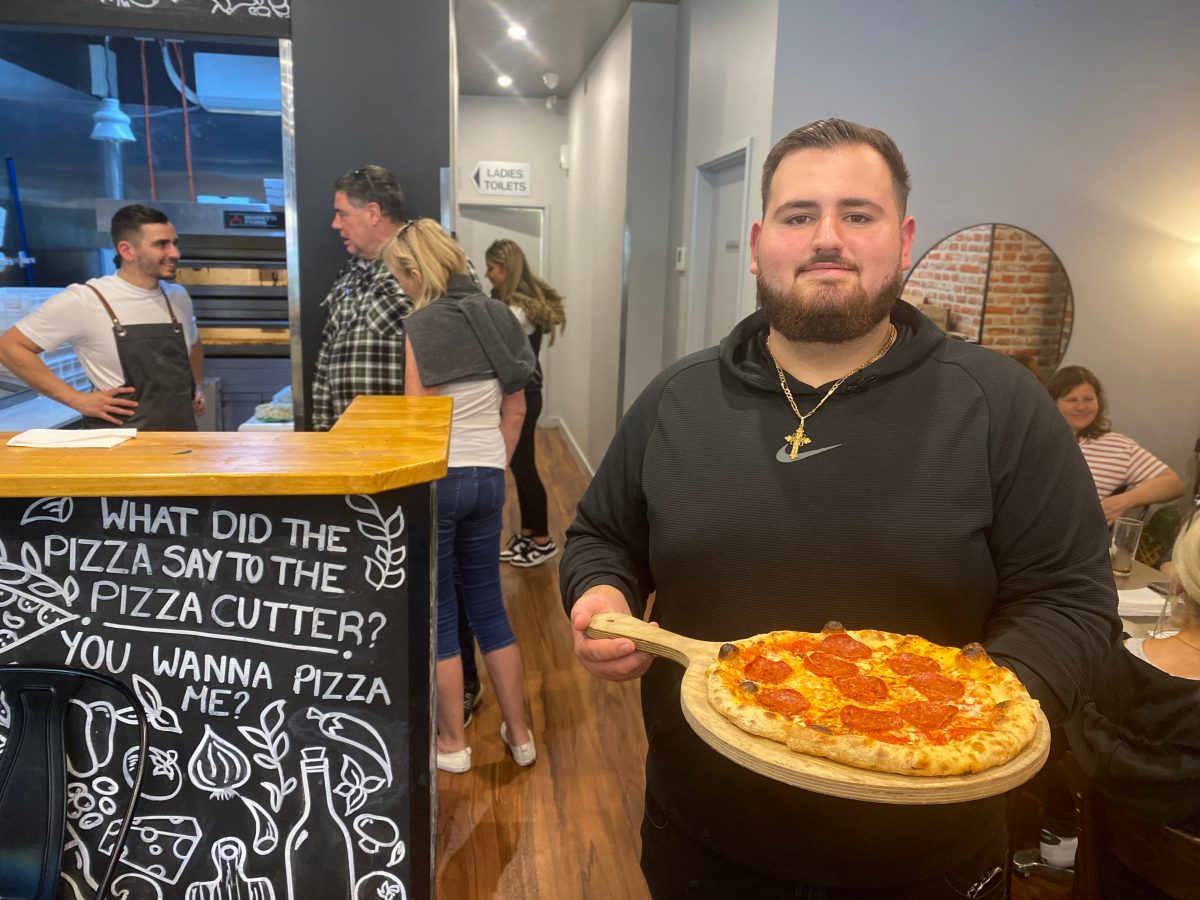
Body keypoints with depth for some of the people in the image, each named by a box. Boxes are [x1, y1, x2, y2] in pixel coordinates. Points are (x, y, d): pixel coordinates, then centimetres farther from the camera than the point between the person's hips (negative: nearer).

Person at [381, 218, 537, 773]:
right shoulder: (497, 316, 5)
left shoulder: (423, 325, -13)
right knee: (488, 605, 17)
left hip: (437, 477, -6)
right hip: (488, 477, 6)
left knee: (438, 611, 9)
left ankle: (453, 743, 22)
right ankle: (519, 735, 26)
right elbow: (515, 409, 9)